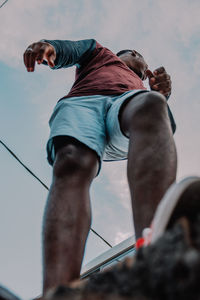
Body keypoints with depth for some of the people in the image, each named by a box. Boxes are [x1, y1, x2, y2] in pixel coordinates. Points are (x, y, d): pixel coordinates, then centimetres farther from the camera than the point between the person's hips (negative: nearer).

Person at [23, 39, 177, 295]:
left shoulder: (141, 87, 44)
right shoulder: (99, 51, 43)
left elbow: (169, 127, 25)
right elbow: (71, 49, 19)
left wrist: (161, 96, 4)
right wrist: (48, 46, -5)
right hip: (82, 101, 0)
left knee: (149, 105, -37)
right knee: (73, 166, -34)